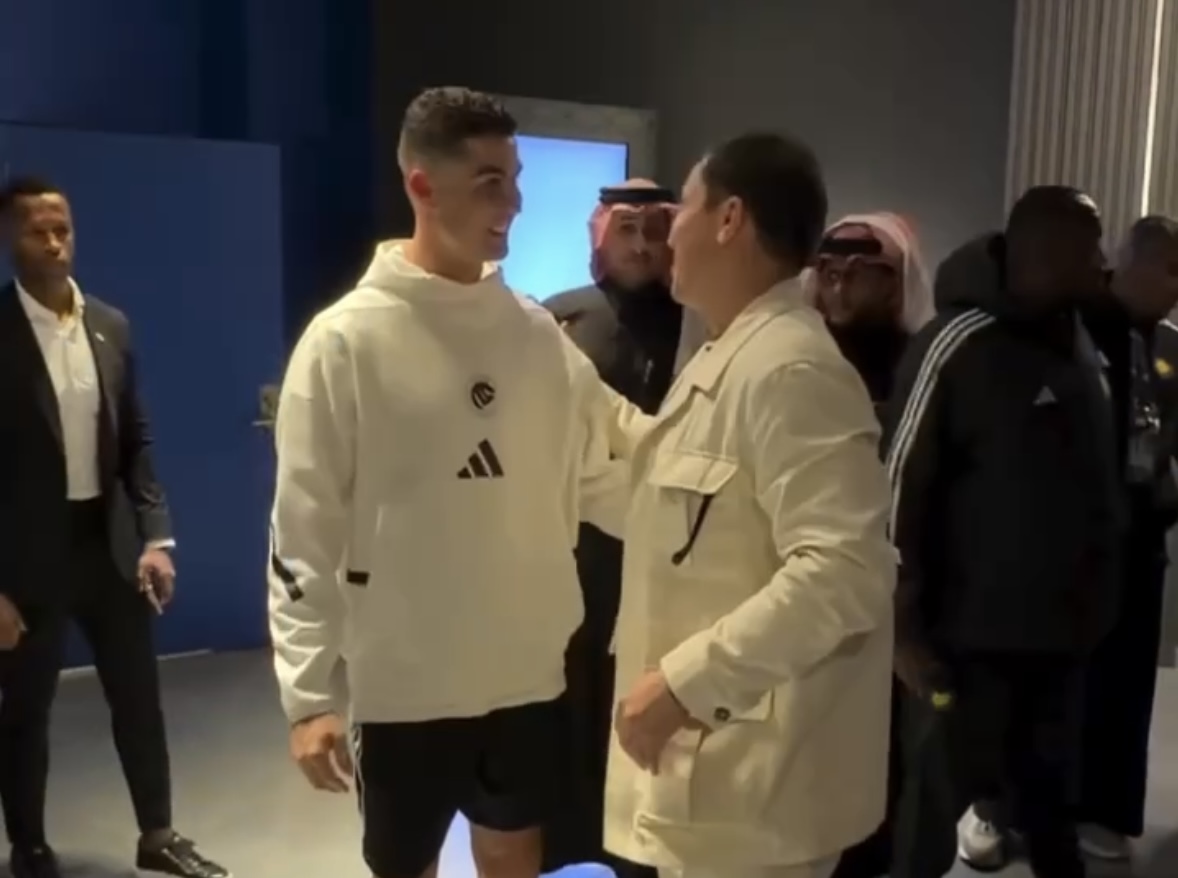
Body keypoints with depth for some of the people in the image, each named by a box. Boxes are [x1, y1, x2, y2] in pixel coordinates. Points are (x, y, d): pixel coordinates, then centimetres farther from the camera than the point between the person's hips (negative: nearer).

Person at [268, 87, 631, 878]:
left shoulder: (537, 332, 2)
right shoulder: (347, 339, -11)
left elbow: (602, 479, 5)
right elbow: (305, 531, -10)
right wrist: (310, 693, -11)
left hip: (526, 668, 4)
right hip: (405, 680, -3)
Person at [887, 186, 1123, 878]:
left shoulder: (1081, 345, 8)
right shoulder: (959, 344, -15)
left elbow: (1098, 480, 13)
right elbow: (900, 484, -15)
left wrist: (1097, 600, 10)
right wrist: (905, 624, -14)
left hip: (1060, 631, 7)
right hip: (972, 633, -7)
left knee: (1050, 800, 21)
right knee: (936, 810, 7)